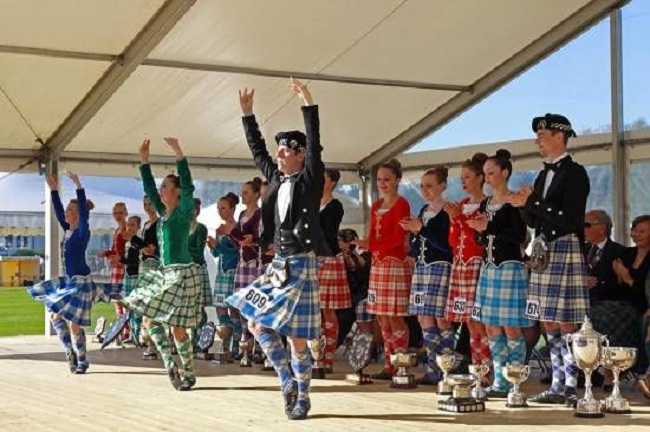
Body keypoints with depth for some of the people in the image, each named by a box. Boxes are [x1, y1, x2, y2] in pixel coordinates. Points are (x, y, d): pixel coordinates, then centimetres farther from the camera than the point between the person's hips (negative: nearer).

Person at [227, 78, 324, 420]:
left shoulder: (309, 179, -7)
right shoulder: (277, 178, 10)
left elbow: (315, 146, -20)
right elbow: (257, 150, 18)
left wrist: (309, 105, -26)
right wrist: (248, 114, 15)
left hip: (301, 266, -7)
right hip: (278, 264, 7)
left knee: (297, 338, -3)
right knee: (256, 322, 5)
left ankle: (302, 397, 12)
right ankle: (288, 381, 15)